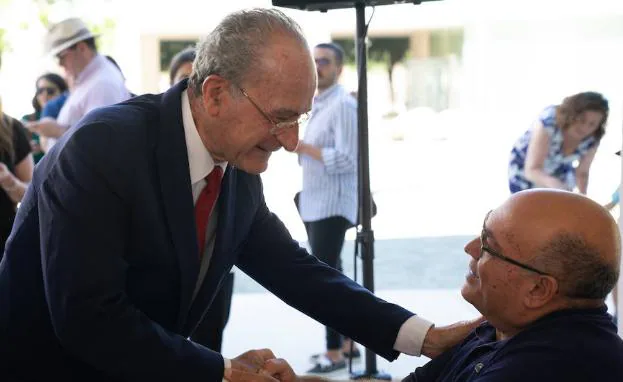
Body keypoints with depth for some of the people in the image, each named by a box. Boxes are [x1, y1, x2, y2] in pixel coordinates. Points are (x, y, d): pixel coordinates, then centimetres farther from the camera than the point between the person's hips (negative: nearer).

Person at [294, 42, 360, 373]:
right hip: (314, 204, 9)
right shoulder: (316, 104, 15)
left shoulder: (343, 105, -14)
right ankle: (347, 342, 22)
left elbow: (346, 159, -21)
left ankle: (334, 351, -2)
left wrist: (304, 147, -17)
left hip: (331, 206, -9)